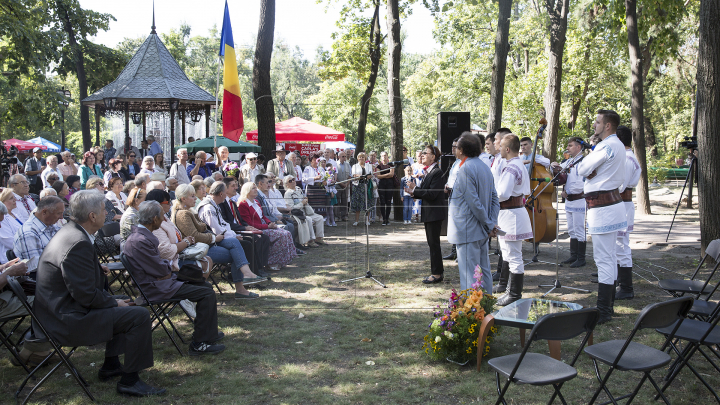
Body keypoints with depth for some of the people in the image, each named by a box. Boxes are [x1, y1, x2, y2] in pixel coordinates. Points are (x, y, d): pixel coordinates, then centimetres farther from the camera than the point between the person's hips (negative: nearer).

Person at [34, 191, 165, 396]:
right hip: (67, 319, -11)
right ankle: (129, 380, -3)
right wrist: (114, 302, -9)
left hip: (60, 307, 11)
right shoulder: (78, 243, -25)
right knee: (139, 316, -14)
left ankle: (110, 366, 31)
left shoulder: (70, 232, 8)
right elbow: (86, 295, -24)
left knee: (121, 304, 27)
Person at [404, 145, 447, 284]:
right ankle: (437, 269, 23)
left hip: (435, 213, -10)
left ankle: (437, 273, 3)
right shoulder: (428, 172, 15)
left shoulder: (437, 173, -17)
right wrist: (414, 192, 1)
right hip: (429, 213, 10)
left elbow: (431, 194, -23)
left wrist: (415, 190, -19)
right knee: (432, 243, 15)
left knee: (434, 243, -4)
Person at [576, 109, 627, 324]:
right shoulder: (618, 145, 16)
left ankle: (603, 311, -4)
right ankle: (608, 306, 25)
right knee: (610, 257, 15)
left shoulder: (607, 146, -17)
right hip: (612, 201, 11)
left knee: (603, 259, -8)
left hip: (602, 208, -11)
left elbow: (582, 169, -12)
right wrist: (592, 172, 2)